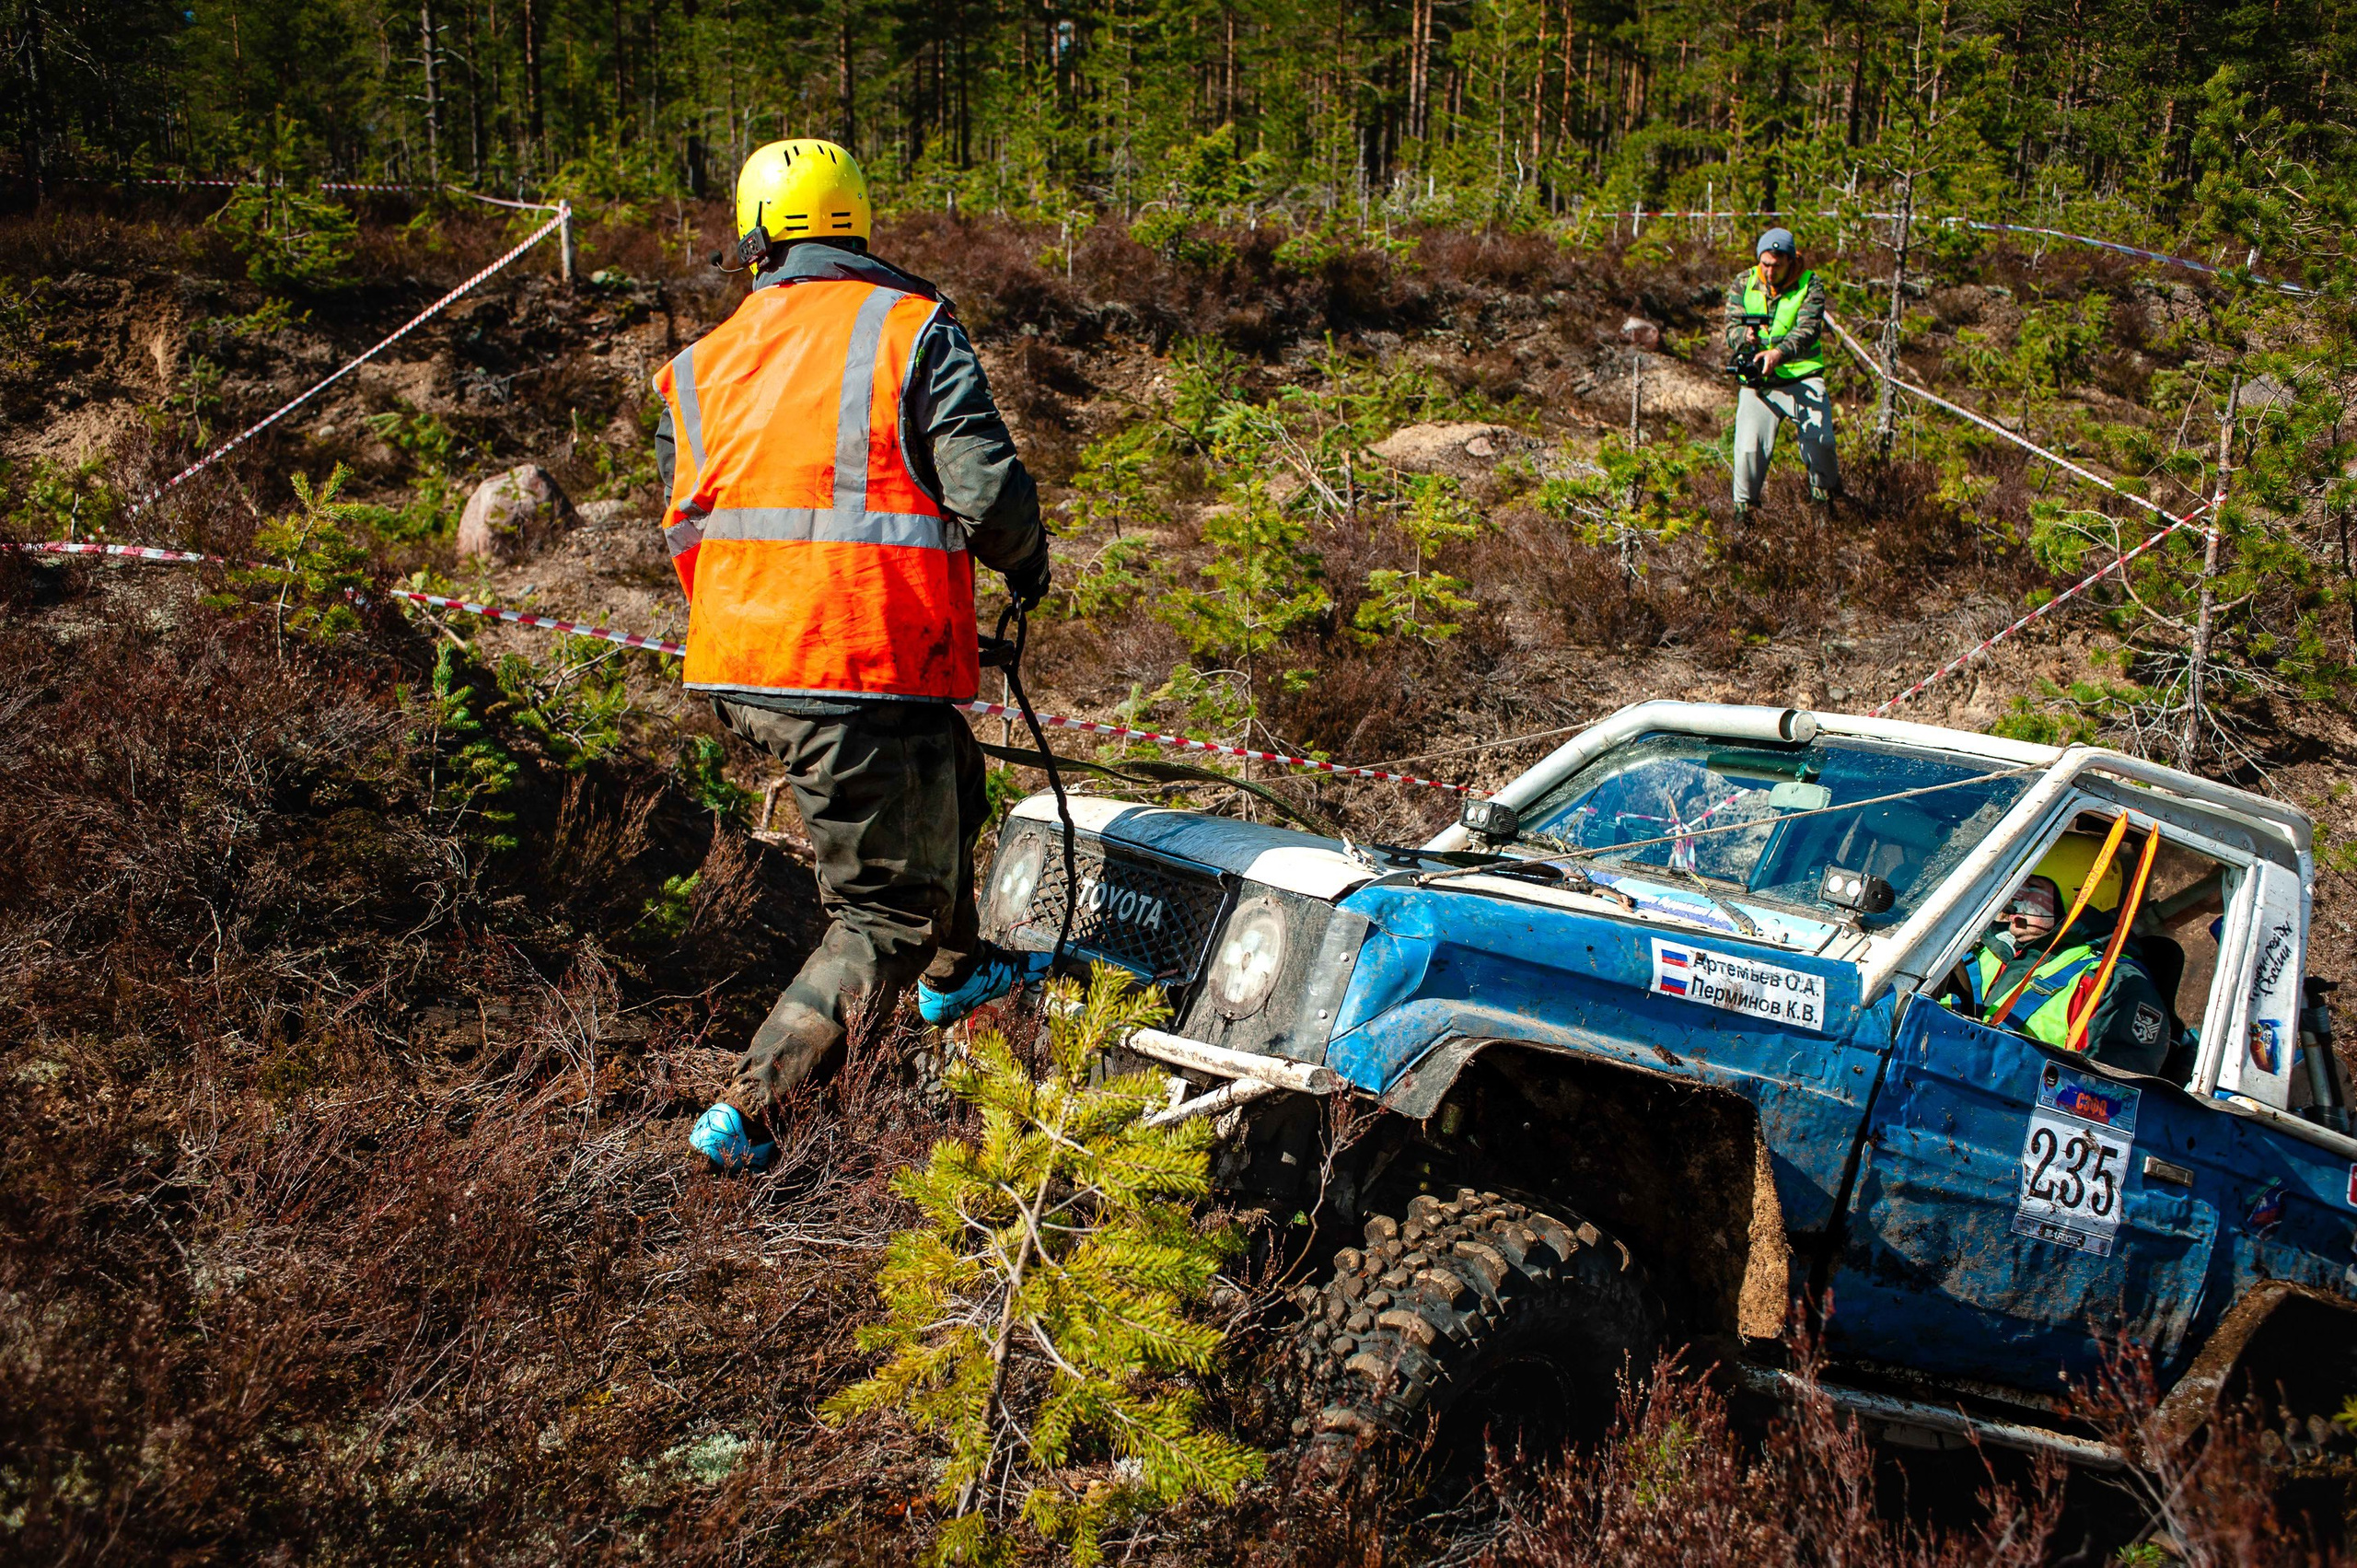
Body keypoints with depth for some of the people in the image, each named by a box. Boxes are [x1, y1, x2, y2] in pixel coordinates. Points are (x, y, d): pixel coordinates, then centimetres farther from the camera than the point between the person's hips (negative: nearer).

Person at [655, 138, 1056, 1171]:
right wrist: (1026, 563, 9)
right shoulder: (913, 330, -3)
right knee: (885, 921, 4)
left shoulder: (701, 364, 11)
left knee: (947, 773, 33)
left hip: (735, 674, 7)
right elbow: (987, 492, -12)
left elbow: (685, 532, 14)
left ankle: (954, 973, 49)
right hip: (869, 670, -7)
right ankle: (746, 1111, -7)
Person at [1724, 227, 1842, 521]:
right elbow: (1732, 327, 2)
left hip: (1803, 378, -1)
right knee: (1749, 446, -16)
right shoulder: (1743, 283, 4)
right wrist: (1745, 335, -24)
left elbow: (1809, 329, -17)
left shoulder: (1810, 285, -4)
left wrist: (1780, 352, -37)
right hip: (1757, 379, 1)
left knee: (1819, 440, -17)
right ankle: (1743, 507, 6)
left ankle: (1824, 494, 11)